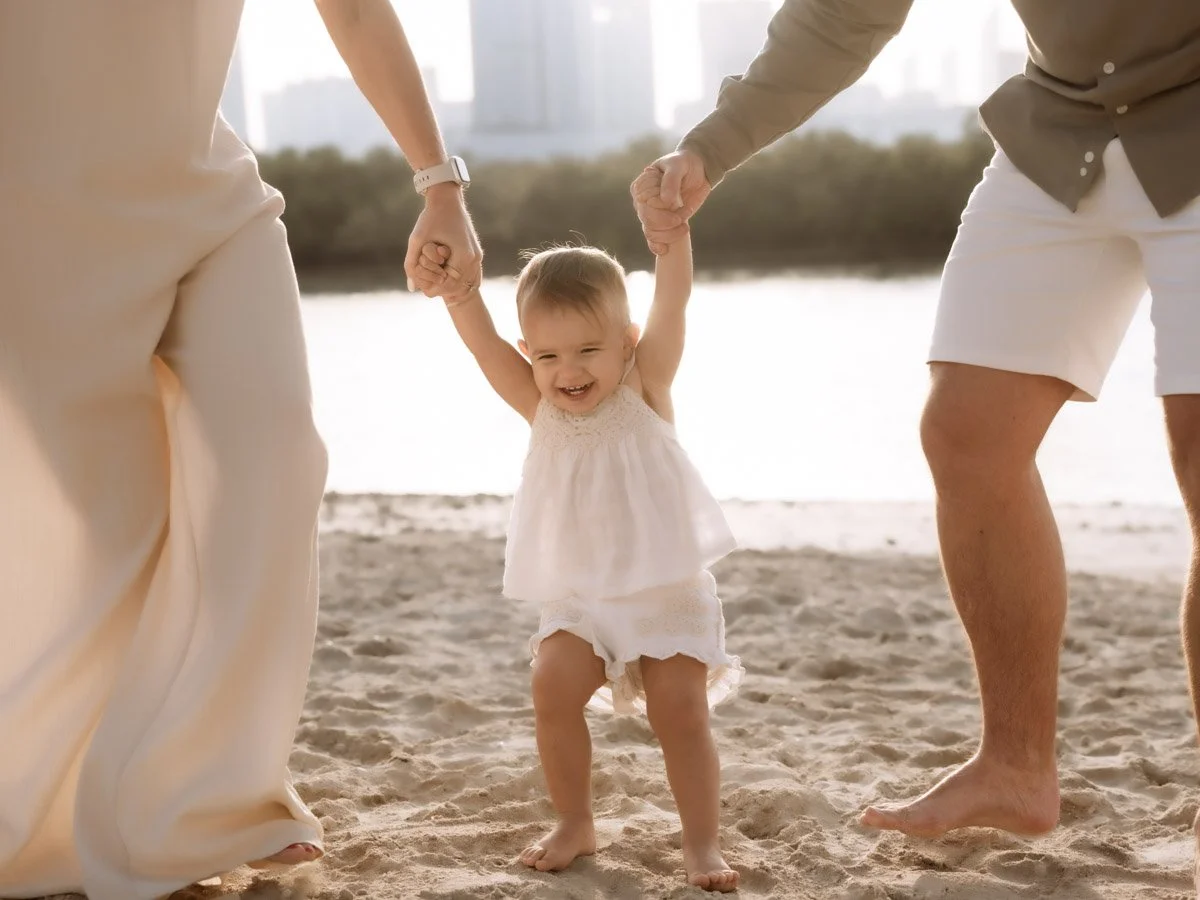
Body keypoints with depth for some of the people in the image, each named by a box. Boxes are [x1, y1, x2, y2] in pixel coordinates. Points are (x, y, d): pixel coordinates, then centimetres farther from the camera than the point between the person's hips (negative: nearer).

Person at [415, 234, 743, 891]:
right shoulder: (539, 408, -2)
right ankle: (574, 823, 2)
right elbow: (481, 339, -14)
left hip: (668, 591, -2)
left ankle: (703, 843, 3)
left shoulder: (644, 387, -7)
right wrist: (454, 285, -30)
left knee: (681, 712, -9)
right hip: (579, 597, 2)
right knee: (553, 689, -16)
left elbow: (671, 305, -20)